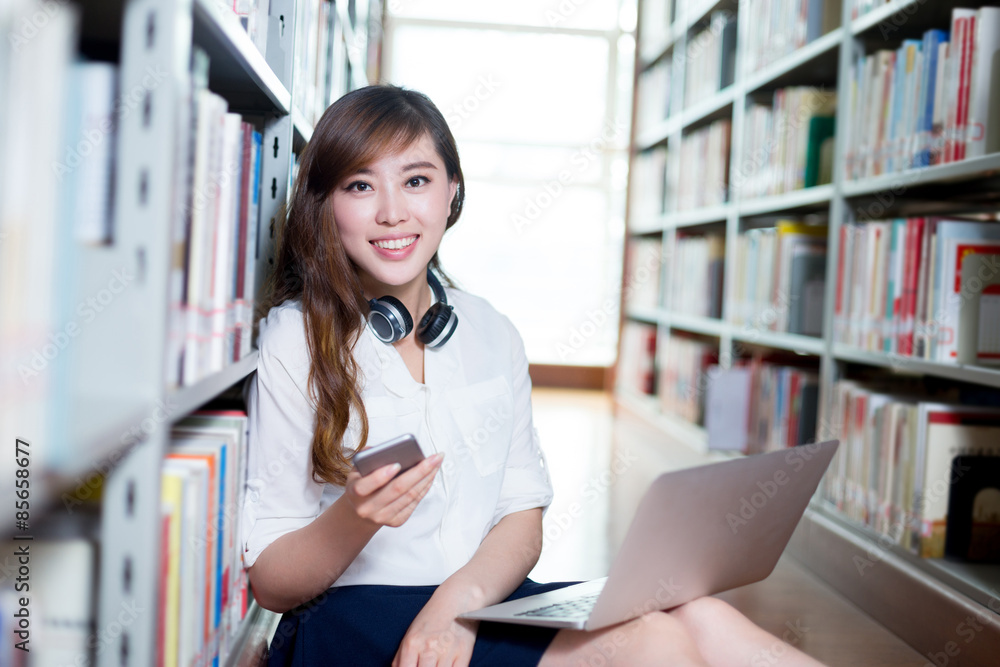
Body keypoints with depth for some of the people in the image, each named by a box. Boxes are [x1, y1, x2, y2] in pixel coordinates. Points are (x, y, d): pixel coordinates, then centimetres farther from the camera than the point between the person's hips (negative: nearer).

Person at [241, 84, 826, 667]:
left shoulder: (492, 335, 9)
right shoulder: (295, 338, -4)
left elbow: (523, 518, 7)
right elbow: (271, 585, -4)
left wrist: (461, 599, -14)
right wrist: (355, 518, -25)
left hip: (487, 604, 5)